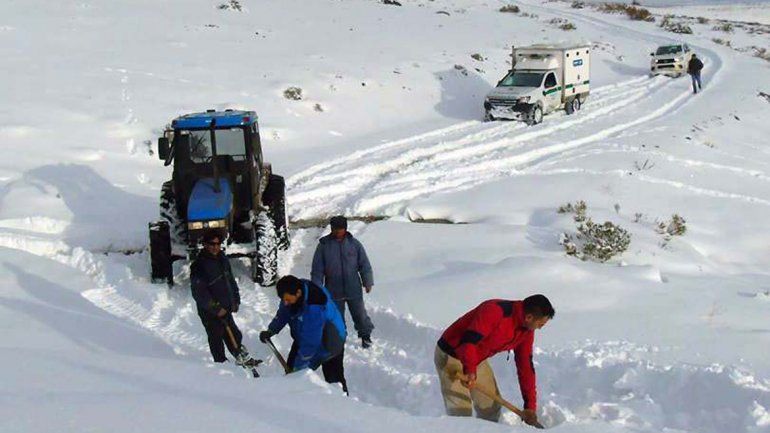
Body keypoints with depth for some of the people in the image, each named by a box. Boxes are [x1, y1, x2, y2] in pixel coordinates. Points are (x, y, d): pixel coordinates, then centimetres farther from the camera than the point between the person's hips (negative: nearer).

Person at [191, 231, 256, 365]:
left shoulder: (223, 259, 5)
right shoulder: (199, 266, -19)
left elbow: (231, 281, 19)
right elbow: (199, 293, -21)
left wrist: (236, 300, 13)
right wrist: (216, 309, -20)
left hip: (225, 309, 7)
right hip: (210, 313, -7)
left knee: (234, 335, 18)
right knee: (216, 340, 3)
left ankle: (242, 358, 34)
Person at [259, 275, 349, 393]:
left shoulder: (315, 308, -42)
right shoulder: (293, 292, -19)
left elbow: (310, 343, -37)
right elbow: (283, 314, 2)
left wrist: (298, 367, -32)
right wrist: (271, 330, -14)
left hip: (330, 344, -7)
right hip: (303, 339, 7)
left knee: (334, 379, 0)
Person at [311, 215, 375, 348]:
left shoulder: (354, 243, -2)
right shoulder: (324, 245, -5)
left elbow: (364, 264, 4)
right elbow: (317, 269, -2)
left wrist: (368, 282, 2)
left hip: (354, 290, 1)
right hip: (334, 291, -1)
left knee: (360, 314, 12)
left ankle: (365, 335, 33)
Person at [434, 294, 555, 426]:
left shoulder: (527, 331, -4)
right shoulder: (495, 311, -31)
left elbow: (526, 367, 2)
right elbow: (468, 341, -40)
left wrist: (530, 406, 2)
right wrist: (469, 369, -50)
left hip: (478, 360, 8)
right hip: (450, 356, -8)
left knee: (492, 408, 11)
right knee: (461, 412, -13)